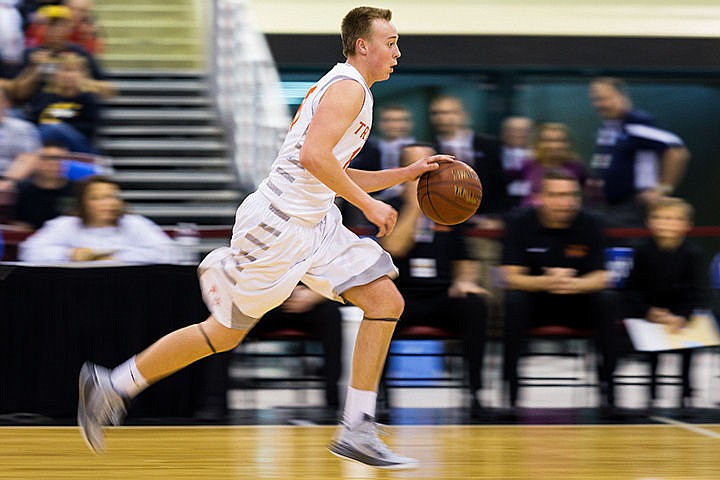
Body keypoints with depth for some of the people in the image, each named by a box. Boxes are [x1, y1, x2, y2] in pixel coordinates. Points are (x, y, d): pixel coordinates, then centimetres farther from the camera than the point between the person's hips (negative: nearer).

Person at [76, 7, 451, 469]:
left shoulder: (350, 91, 19)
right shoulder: (348, 86, -12)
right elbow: (313, 156, -27)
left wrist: (408, 173, 20)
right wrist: (367, 203, -20)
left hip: (315, 223, 10)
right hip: (277, 223, -10)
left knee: (386, 301, -2)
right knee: (225, 332, -3)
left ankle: (357, 432, -3)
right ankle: (112, 385, 12)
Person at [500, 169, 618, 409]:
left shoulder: (589, 225, -6)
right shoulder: (521, 224, -10)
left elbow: (600, 277, -10)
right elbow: (512, 277, -14)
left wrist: (575, 285, -34)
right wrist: (546, 282, -35)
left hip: (576, 302, 1)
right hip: (534, 301, -1)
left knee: (605, 300, -27)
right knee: (512, 302, -32)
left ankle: (607, 386, -19)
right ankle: (509, 392, -27)